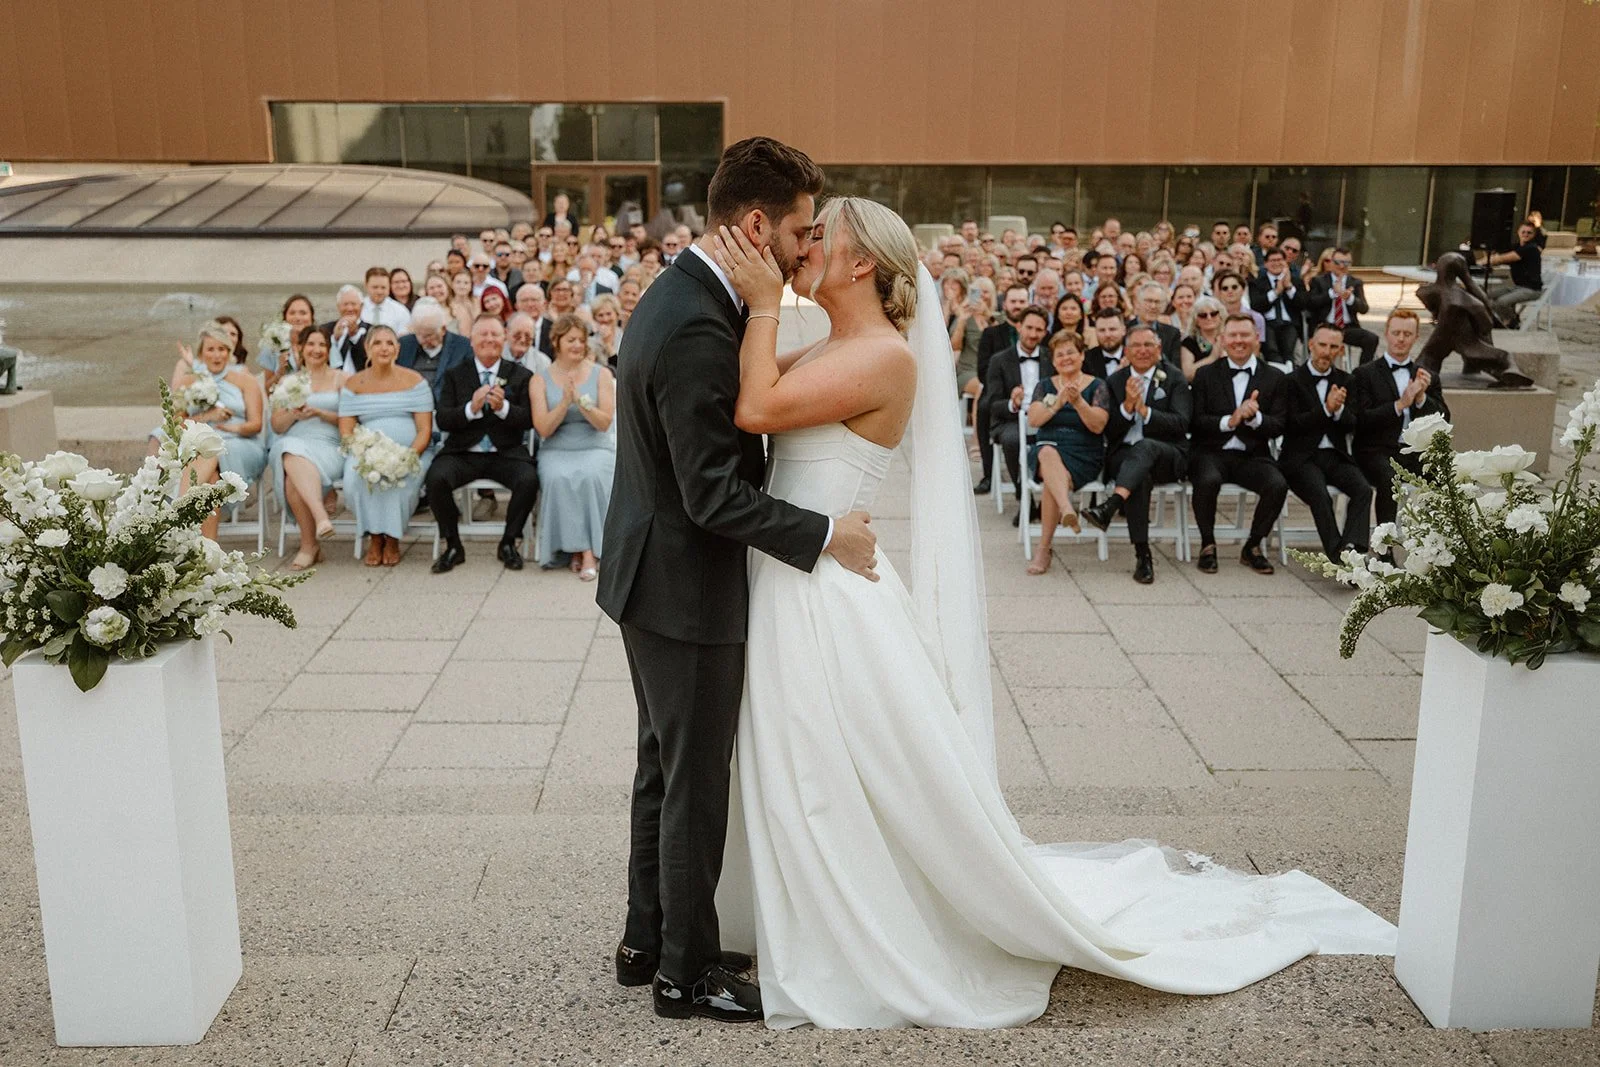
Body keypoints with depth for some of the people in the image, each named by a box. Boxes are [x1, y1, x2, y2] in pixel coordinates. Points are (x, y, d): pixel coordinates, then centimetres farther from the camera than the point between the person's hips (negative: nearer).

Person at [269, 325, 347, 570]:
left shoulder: (341, 379, 15)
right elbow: (276, 425, 16)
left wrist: (320, 413, -9)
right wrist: (293, 414, -5)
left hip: (328, 446, -2)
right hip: (292, 443, 2)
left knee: (294, 477, -36)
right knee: (292, 459, -39)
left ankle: (309, 544, -38)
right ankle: (321, 518, -51)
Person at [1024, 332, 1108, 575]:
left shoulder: (1097, 386, 7)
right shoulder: (1044, 386, 15)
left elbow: (1098, 426, -7)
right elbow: (1033, 420, -2)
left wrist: (1078, 402, -21)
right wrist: (1057, 404, -17)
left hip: (1084, 454, -1)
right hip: (1046, 446, 2)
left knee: (1051, 481, -32)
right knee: (1048, 454, -37)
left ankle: (1043, 549, -29)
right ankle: (1067, 509, -59)